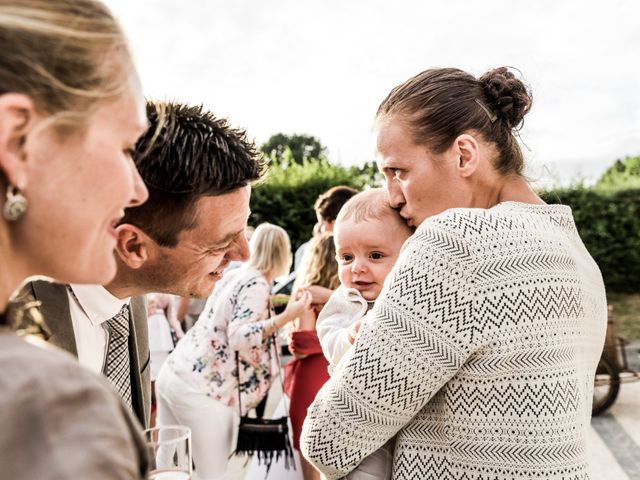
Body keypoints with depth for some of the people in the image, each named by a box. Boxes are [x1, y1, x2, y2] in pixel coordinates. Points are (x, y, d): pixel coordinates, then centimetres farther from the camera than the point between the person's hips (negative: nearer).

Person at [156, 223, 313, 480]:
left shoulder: (235, 274, 12)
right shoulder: (257, 284, -11)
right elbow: (239, 338, -22)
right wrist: (286, 317, -26)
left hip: (173, 373, 8)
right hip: (200, 389, -8)